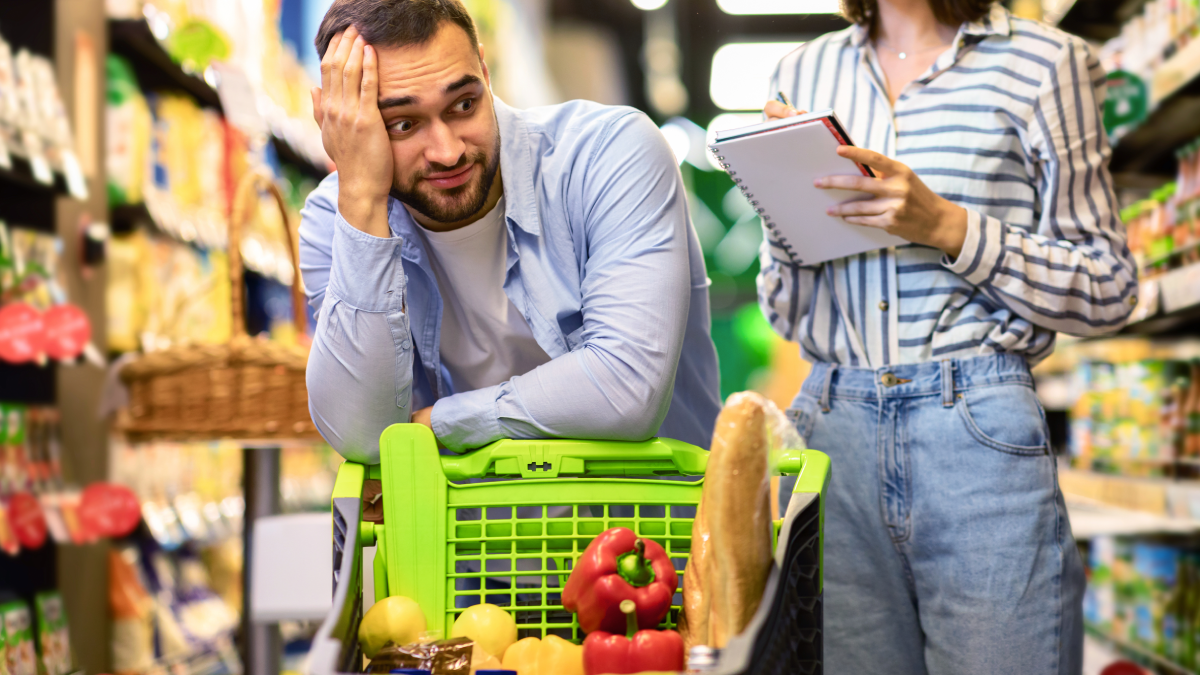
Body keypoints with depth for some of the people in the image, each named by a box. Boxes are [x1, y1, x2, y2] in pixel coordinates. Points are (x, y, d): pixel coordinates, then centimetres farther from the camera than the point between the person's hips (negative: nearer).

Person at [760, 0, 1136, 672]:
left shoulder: (1040, 61, 3)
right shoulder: (803, 73, 14)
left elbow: (1108, 290, 0)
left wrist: (947, 225, -12)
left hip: (979, 436, -3)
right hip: (831, 426, 3)